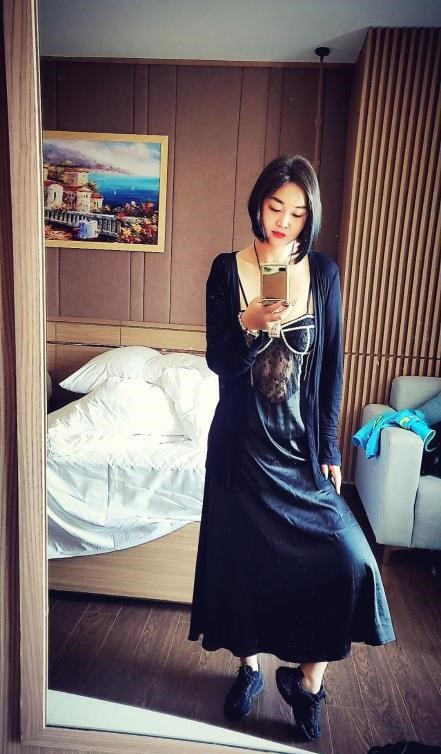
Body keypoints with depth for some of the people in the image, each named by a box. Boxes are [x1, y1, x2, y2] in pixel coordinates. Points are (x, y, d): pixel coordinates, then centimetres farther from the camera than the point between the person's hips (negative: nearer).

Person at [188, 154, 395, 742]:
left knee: (350, 560, -8)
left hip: (302, 442, 1)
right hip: (243, 442, -1)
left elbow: (332, 364, 3)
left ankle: (306, 677, 20)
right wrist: (249, 324, -25)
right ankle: (249, 666, 40)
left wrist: (330, 449, 1)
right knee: (244, 557, 12)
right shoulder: (228, 270, -3)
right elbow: (218, 362, -5)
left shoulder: (323, 272, 1)